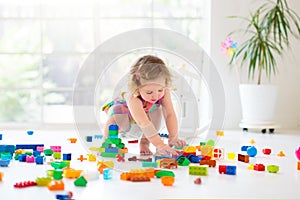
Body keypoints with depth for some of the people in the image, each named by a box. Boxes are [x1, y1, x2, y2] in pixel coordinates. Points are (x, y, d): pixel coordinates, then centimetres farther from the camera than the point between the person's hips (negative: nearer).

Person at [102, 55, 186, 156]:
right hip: (125, 108, -4)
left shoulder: (164, 92, -34)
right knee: (115, 120, -34)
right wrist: (160, 144, -66)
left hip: (149, 110, 4)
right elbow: (143, 123, -57)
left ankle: (144, 142, -9)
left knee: (157, 112, -28)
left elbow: (170, 115, -32)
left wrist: (173, 138, -44)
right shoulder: (133, 98, -48)